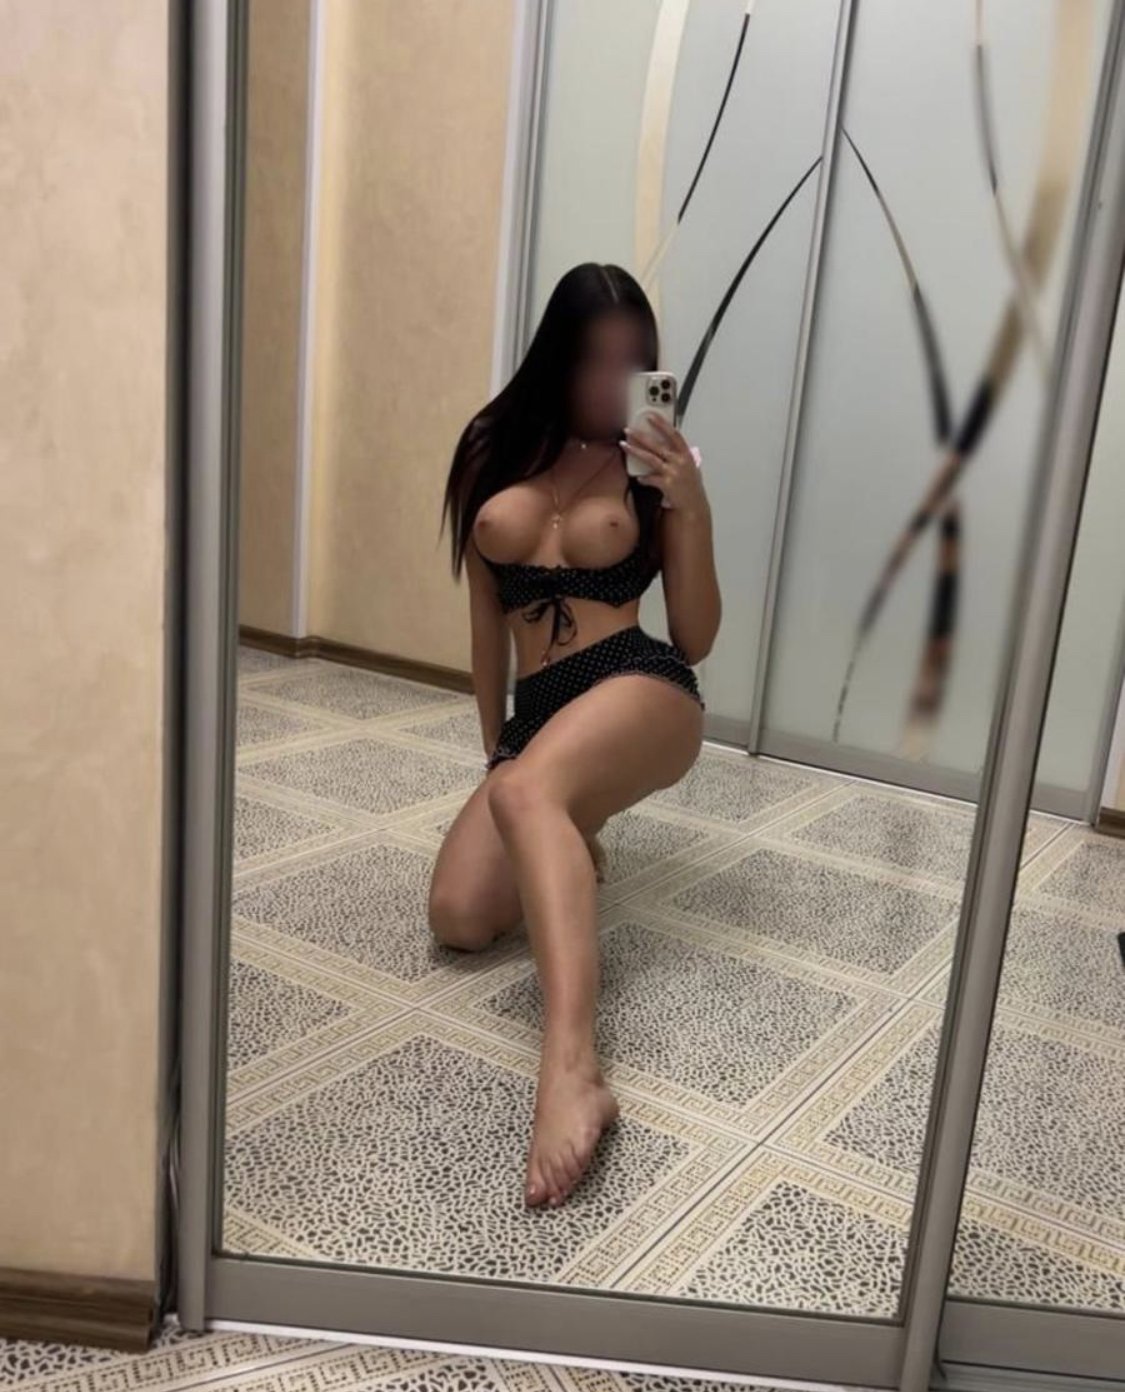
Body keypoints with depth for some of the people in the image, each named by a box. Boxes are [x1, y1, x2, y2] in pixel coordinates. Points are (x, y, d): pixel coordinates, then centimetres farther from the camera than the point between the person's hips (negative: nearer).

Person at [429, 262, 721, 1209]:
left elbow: (696, 641, 1)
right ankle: (570, 846, 19)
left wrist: (691, 507, -10)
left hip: (643, 689, -4)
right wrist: (493, 749, 21)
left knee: (527, 794, -38)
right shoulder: (496, 452, 13)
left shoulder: (654, 464, 5)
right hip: (539, 715, 5)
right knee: (460, 918, -16)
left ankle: (573, 1073, -51)